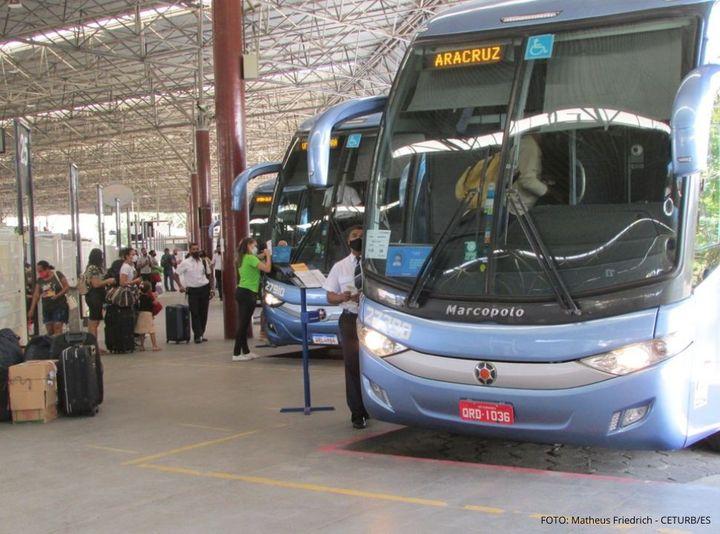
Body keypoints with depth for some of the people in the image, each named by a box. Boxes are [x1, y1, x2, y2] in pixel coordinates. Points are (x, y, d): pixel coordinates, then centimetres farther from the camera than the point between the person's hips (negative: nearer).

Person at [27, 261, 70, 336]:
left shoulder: (57, 274, -6)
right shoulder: (40, 280, 6)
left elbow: (66, 287, -5)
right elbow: (36, 295, 6)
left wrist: (58, 295, -20)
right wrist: (31, 310, 2)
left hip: (59, 306, -5)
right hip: (46, 308, 5)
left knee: (57, 329, -11)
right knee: (49, 331, 2)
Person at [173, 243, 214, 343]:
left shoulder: (203, 261, 7)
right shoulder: (185, 263, -4)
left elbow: (209, 275, 15)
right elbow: (176, 274, 1)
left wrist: (211, 289, 8)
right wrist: (180, 286, -9)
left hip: (205, 289, 3)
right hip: (192, 290, -3)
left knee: (203, 313, 6)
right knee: (195, 313, -5)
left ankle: (201, 334, 16)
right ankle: (198, 336, -3)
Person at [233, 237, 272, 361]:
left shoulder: (243, 258, 16)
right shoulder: (250, 258, -12)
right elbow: (267, 269, -18)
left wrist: (262, 256, 13)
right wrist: (268, 255, -5)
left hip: (241, 291, 10)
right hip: (248, 293, -10)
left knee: (243, 323, 12)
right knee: (243, 324, -7)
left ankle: (245, 351, 18)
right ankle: (236, 353, -5)